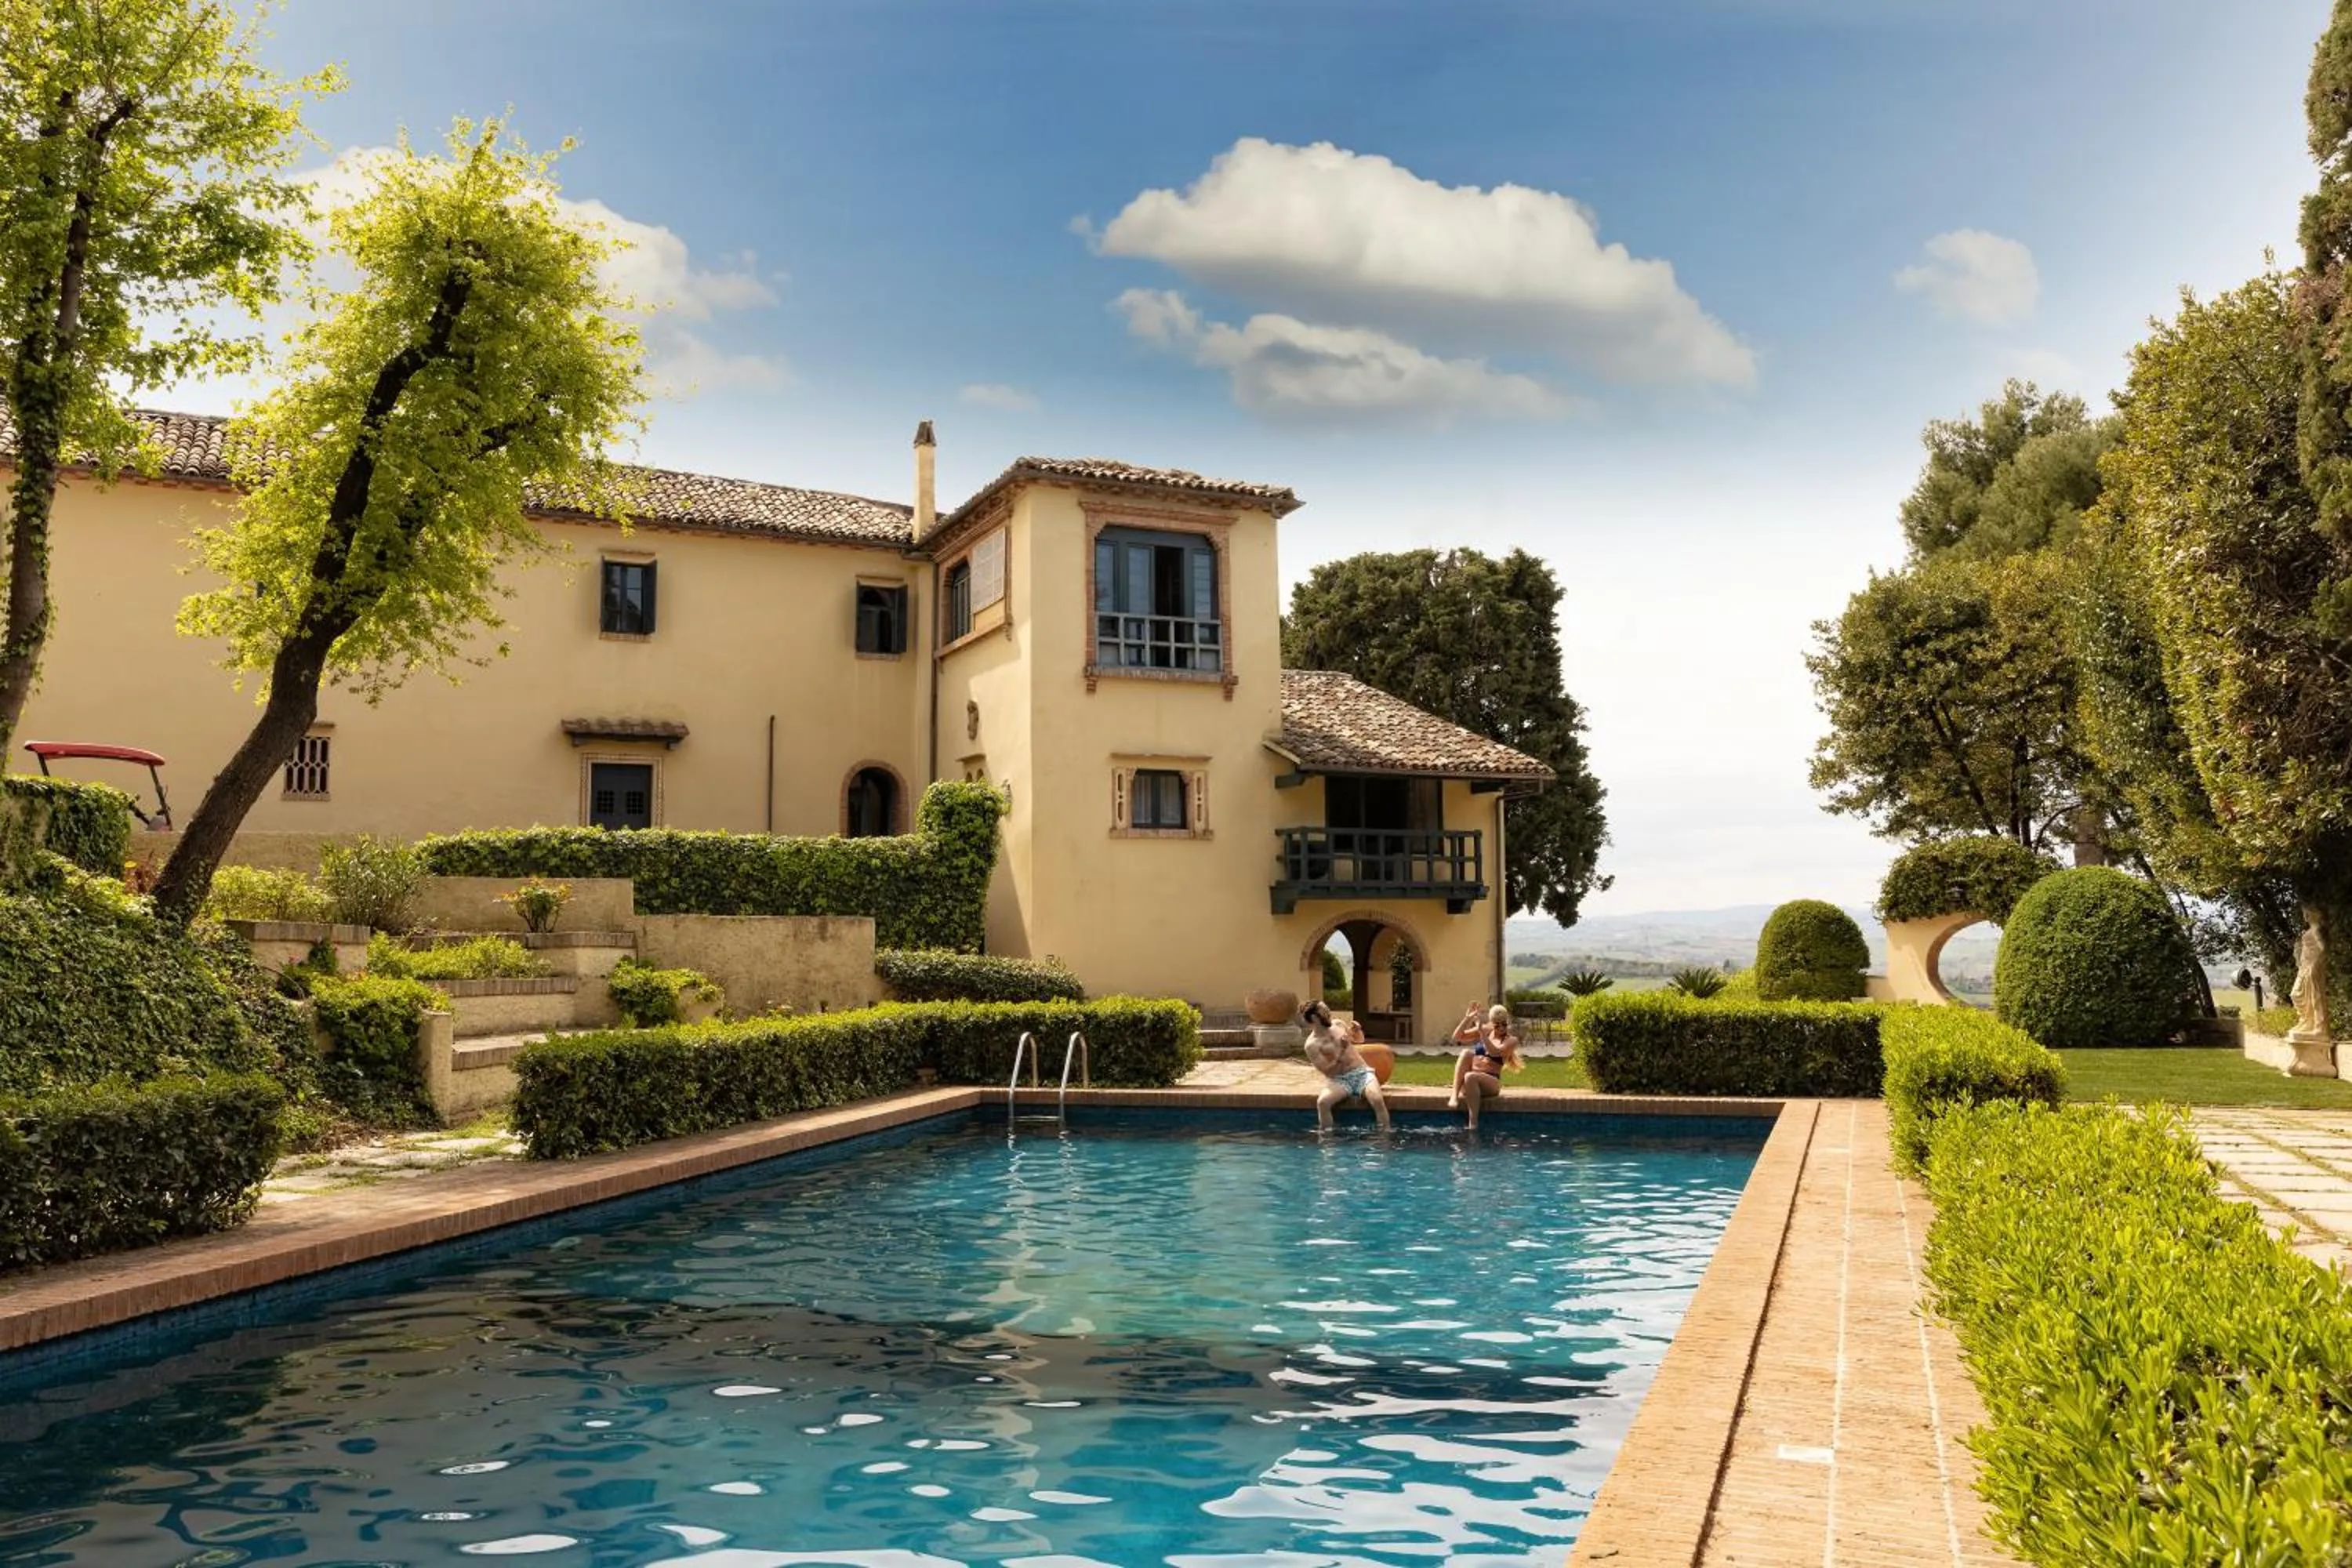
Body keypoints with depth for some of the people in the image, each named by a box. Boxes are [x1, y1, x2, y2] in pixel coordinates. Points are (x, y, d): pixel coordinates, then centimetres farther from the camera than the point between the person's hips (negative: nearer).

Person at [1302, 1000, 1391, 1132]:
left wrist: (1356, 1031, 3)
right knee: (1322, 1102, -33)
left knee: (1377, 1100, -29)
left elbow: (1360, 1040, 26)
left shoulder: (1338, 1024, 9)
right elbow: (1328, 1071, -13)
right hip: (1339, 1080, -2)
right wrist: (1341, 1050, -21)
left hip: (1362, 1072, 3)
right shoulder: (1312, 1045, -7)